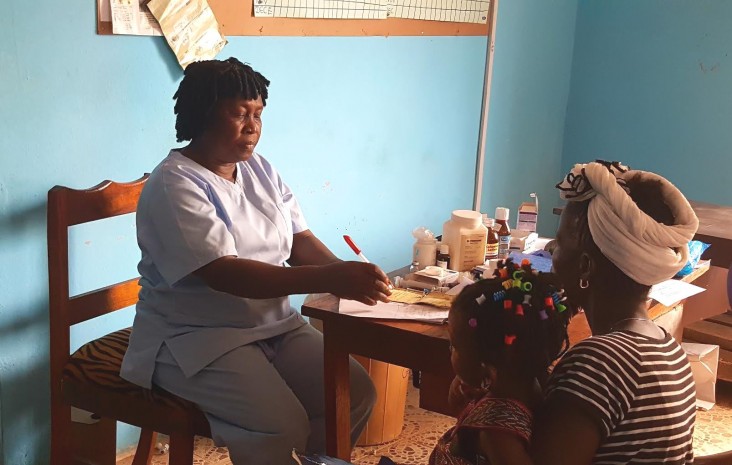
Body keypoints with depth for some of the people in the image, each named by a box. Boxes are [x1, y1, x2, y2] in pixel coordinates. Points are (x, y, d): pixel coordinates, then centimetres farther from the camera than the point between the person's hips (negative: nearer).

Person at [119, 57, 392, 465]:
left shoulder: (261, 171, 8)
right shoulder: (174, 186, -17)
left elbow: (300, 241, 5)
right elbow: (225, 274, -27)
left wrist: (346, 275, -18)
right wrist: (329, 280, -37)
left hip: (275, 326, 7)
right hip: (196, 338, -7)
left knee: (356, 392, -10)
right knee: (282, 424, -27)